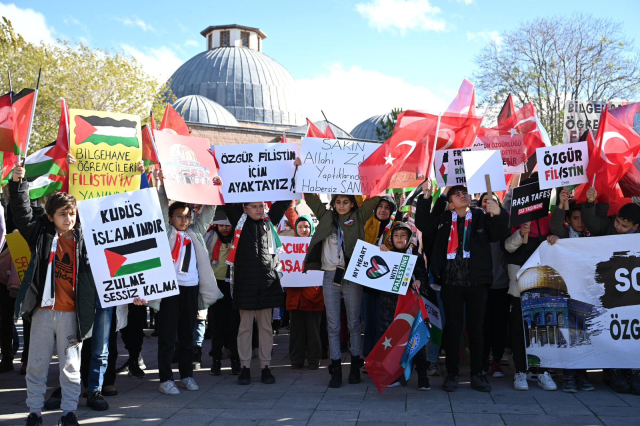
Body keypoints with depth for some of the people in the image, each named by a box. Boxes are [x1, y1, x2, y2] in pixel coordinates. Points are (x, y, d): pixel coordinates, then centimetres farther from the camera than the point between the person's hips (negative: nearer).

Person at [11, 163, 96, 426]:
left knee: (70, 365, 9)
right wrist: (18, 183, -14)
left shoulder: (84, 240, 1)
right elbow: (22, 214, -4)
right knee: (37, 364, 10)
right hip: (43, 310, 1)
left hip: (72, 313, -1)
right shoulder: (42, 235, 3)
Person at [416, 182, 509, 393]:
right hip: (451, 282, 0)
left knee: (476, 328, 7)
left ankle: (477, 374, 17)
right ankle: (452, 373, 15)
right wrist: (425, 199, -8)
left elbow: (499, 234, -4)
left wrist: (498, 215, -23)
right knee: (453, 328, 6)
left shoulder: (482, 217, 5)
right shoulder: (443, 219, 9)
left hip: (477, 282, 0)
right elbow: (424, 225, -1)